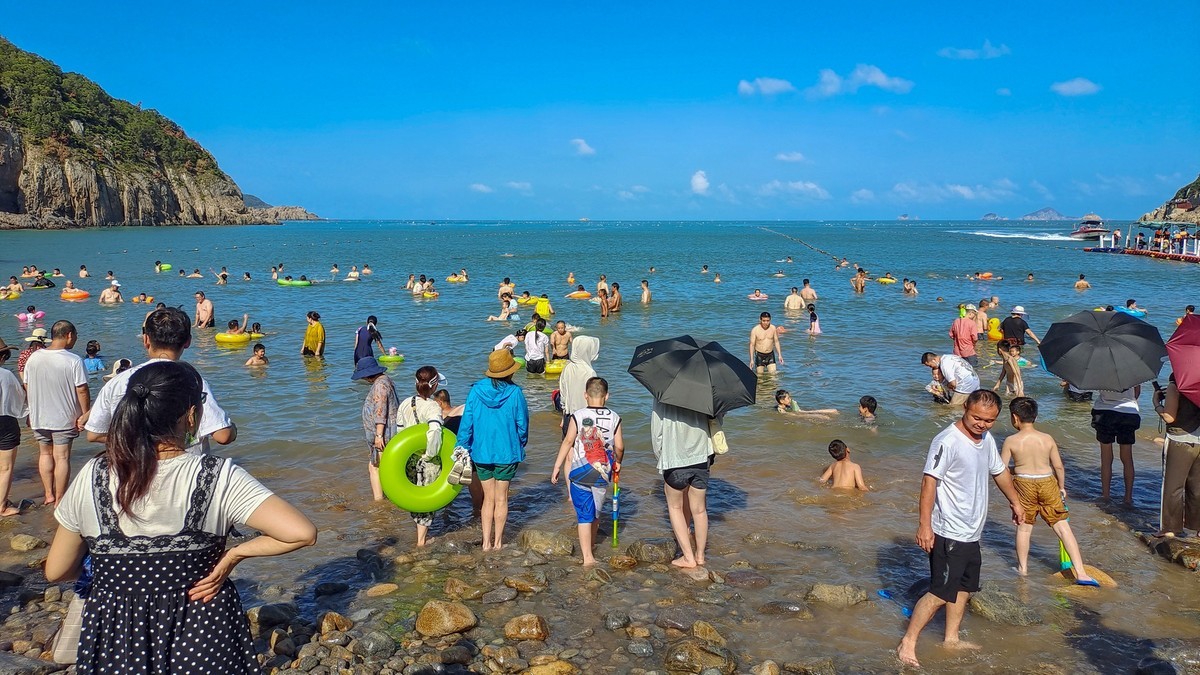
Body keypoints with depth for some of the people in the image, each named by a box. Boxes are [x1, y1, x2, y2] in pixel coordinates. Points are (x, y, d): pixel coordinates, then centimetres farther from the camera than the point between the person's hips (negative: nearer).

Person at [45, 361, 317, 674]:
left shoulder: (91, 478, -12)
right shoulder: (218, 478, -20)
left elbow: (56, 572, -1)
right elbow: (302, 533, -27)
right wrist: (233, 554, -13)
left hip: (114, 640, 2)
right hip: (201, 636, -2)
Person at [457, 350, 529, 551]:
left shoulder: (476, 391, -7)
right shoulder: (515, 393, -12)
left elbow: (466, 423, -4)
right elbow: (522, 425, -4)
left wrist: (462, 450, 4)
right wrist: (521, 444, 15)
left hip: (481, 452, 2)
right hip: (507, 452, -2)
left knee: (488, 498, 14)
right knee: (501, 498, 12)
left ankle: (486, 542, 13)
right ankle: (498, 541, 19)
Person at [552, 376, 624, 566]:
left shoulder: (578, 416, -8)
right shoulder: (614, 418, -3)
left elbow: (568, 442, -6)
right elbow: (619, 447, -1)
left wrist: (557, 467, 2)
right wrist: (617, 462, 20)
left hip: (580, 474, -2)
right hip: (603, 474, 2)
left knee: (584, 514, 1)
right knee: (596, 512, 20)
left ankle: (587, 557, -3)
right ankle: (590, 545, 38)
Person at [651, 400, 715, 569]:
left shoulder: (662, 400, -10)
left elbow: (656, 434, -6)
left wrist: (659, 460, 9)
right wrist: (710, 458, 15)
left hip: (674, 460, -3)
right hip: (701, 458, 3)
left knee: (675, 507, 14)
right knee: (699, 509, 14)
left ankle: (688, 557, 11)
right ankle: (700, 555, 25)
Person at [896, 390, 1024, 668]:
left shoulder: (987, 439, 7)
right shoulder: (948, 441, -21)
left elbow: (999, 472, 25)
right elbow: (929, 481, -24)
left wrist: (1015, 501, 35)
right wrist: (925, 525, -28)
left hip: (971, 533, 9)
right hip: (948, 534, -9)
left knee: (964, 587, 18)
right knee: (940, 593, -8)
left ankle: (951, 639, 32)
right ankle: (907, 644, 1)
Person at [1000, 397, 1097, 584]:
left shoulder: (1011, 441, -8)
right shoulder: (1048, 439, -1)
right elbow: (1058, 466, 4)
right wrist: (1061, 487, 19)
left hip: (1024, 484, -2)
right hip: (1048, 483, 2)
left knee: (1024, 527, 14)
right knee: (1062, 526, 5)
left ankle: (1023, 568, 26)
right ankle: (1081, 573, 3)